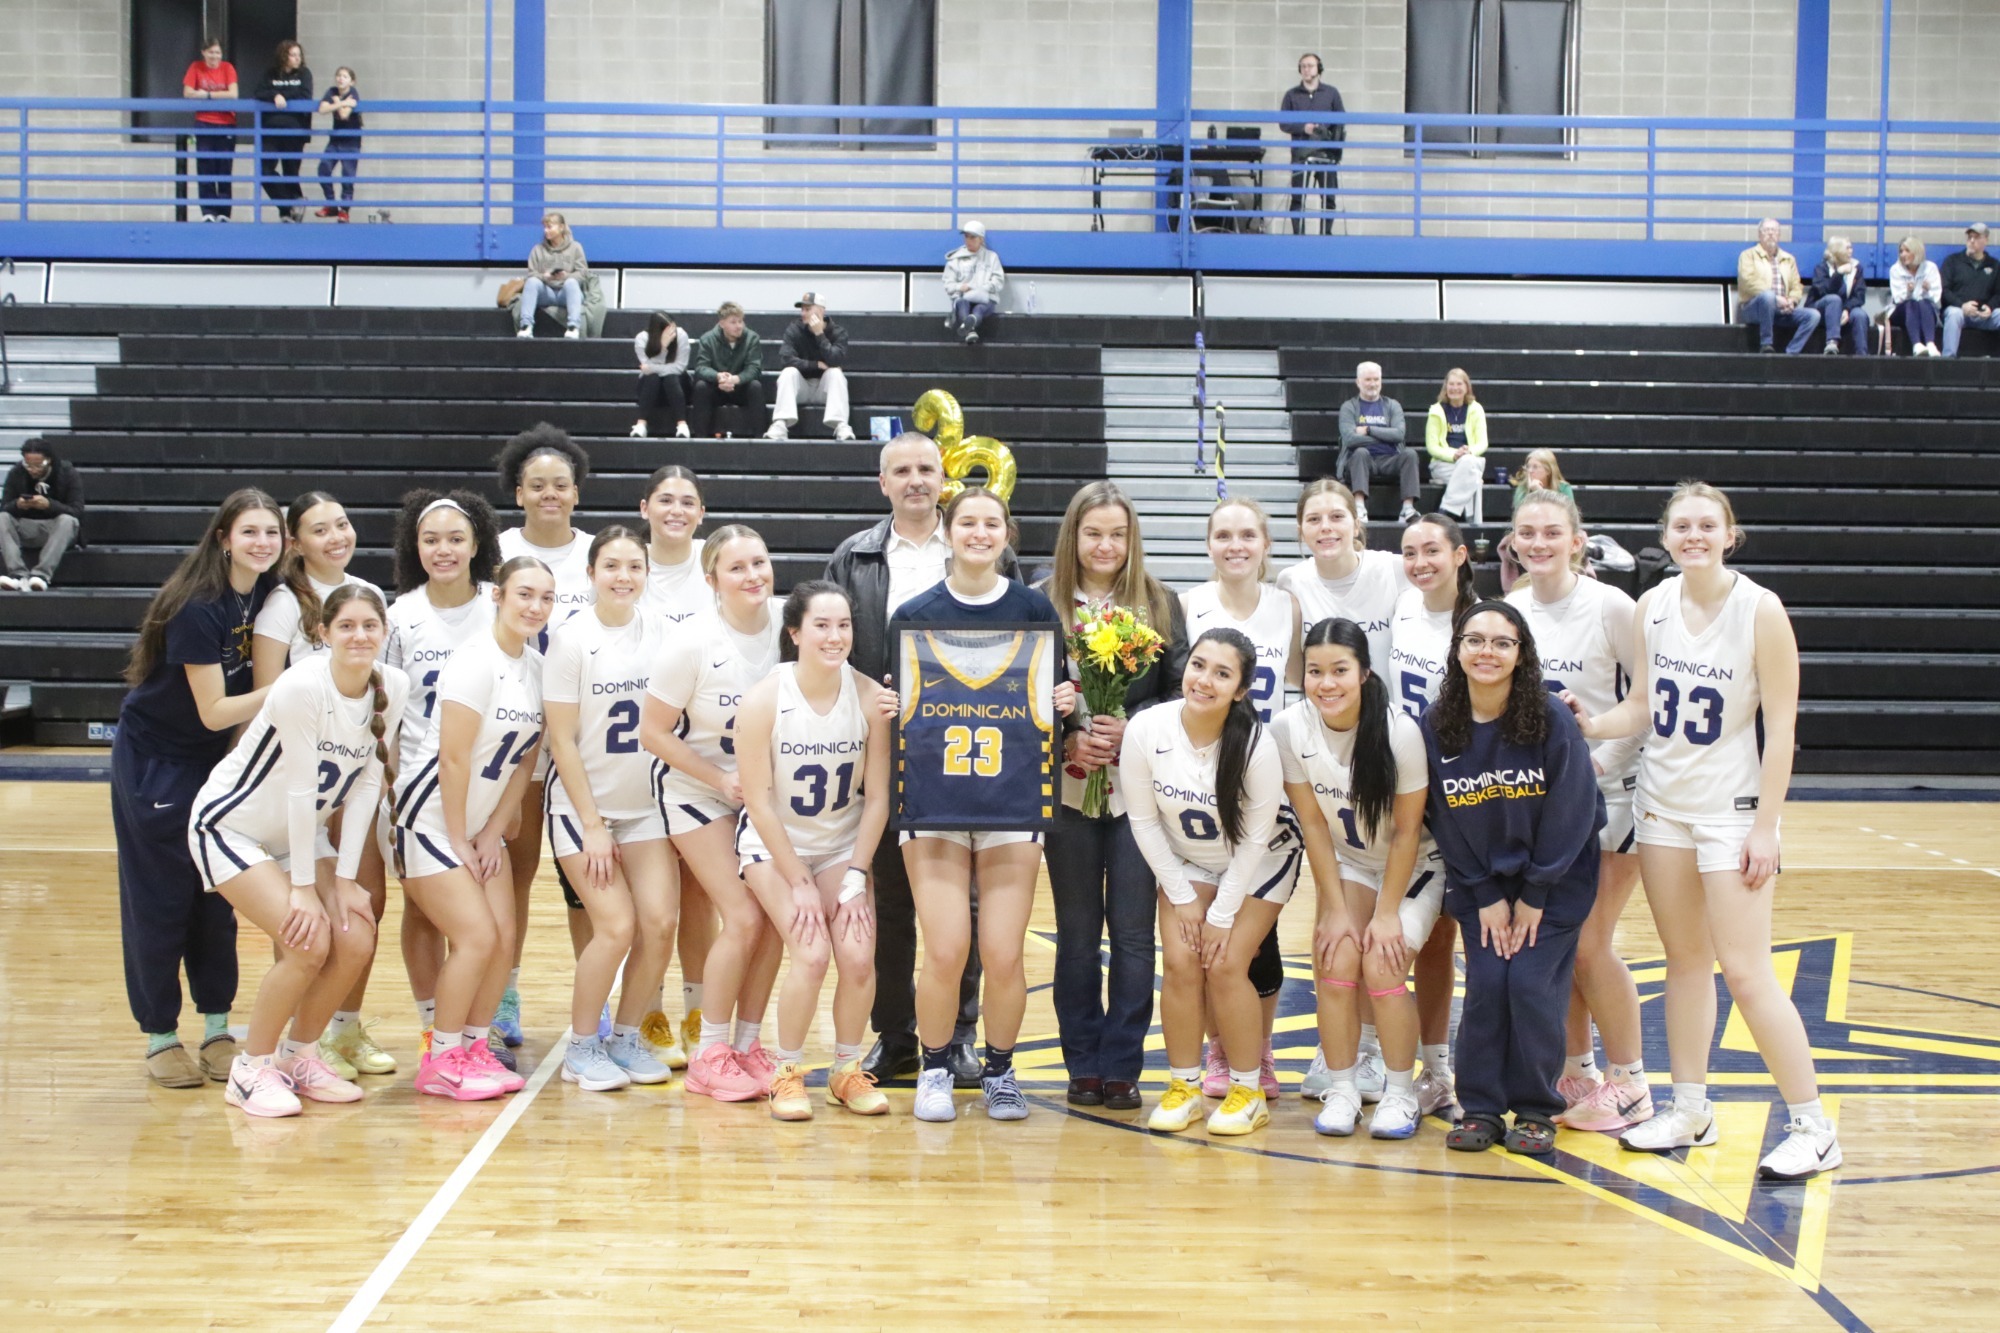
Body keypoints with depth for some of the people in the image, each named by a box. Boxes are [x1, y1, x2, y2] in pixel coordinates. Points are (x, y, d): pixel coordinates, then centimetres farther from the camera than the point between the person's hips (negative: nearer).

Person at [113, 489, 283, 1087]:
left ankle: (217, 1029, 17)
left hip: (214, 762, 6)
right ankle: (159, 1037, 13)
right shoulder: (198, 607, -25)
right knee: (159, 901, 2)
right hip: (153, 762, -6)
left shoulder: (266, 595, -4)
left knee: (217, 897, 8)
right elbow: (213, 712, -23)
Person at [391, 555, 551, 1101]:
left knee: (505, 934, 0)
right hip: (429, 817, -7)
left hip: (483, 821, 7)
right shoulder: (477, 662, -20)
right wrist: (459, 840, -14)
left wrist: (493, 832, 1)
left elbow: (525, 759, 7)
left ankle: (475, 1048, 15)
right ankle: (441, 1060, 3)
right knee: (477, 938, -11)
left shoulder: (537, 666, 3)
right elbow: (453, 759, -20)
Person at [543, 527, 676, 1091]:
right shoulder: (571, 639, -11)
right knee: (616, 926, -13)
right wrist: (593, 826, -11)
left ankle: (627, 1037, 12)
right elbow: (562, 739, -10)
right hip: (582, 805, -4)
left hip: (646, 805, 4)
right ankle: (581, 1048, 6)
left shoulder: (660, 632, 0)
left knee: (659, 921, -9)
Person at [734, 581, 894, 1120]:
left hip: (843, 844, 3)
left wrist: (855, 878, -10)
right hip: (775, 843, -2)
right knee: (812, 952, -21)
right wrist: (799, 884, -15)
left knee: (858, 954, -15)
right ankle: (788, 1074, 0)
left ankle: (847, 1071, 8)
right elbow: (759, 801, -15)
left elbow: (877, 798, -6)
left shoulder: (869, 697, -13)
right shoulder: (764, 699, -19)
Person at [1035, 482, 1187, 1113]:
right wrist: (1066, 738, -11)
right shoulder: (1042, 603, 2)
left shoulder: (1160, 604, 4)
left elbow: (1180, 692, 3)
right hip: (1069, 787, 0)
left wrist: (1132, 729, -13)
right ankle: (1083, 1065, 16)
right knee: (1077, 932, 8)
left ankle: (1122, 1067, 9)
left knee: (1133, 931, 1)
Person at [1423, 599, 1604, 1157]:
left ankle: (1535, 1111, 6)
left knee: (1532, 983, -11)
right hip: (1480, 883, 2)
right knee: (1486, 984, -7)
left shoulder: (1553, 719, -15)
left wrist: (1534, 896, -10)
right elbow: (1444, 822, -1)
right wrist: (1486, 898, -4)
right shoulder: (1436, 726, -7)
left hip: (1554, 881, -2)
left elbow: (1570, 814, -11)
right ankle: (1480, 1108, 8)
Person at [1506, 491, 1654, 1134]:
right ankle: (1575, 1073, 21)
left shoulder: (1611, 607, -12)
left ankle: (1628, 1082, 9)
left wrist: (1598, 760, -16)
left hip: (1608, 793, -5)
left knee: (1589, 943, -6)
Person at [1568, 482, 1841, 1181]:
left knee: (1745, 971, -7)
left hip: (1733, 809, -5)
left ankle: (1813, 1128, 3)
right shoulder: (1652, 606, 1)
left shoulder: (1760, 610, -14)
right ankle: (1690, 1111, 23)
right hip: (1663, 803, 5)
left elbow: (1781, 728, -13)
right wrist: (1588, 725, -10)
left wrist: (1765, 828, -15)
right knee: (1685, 961, 12)